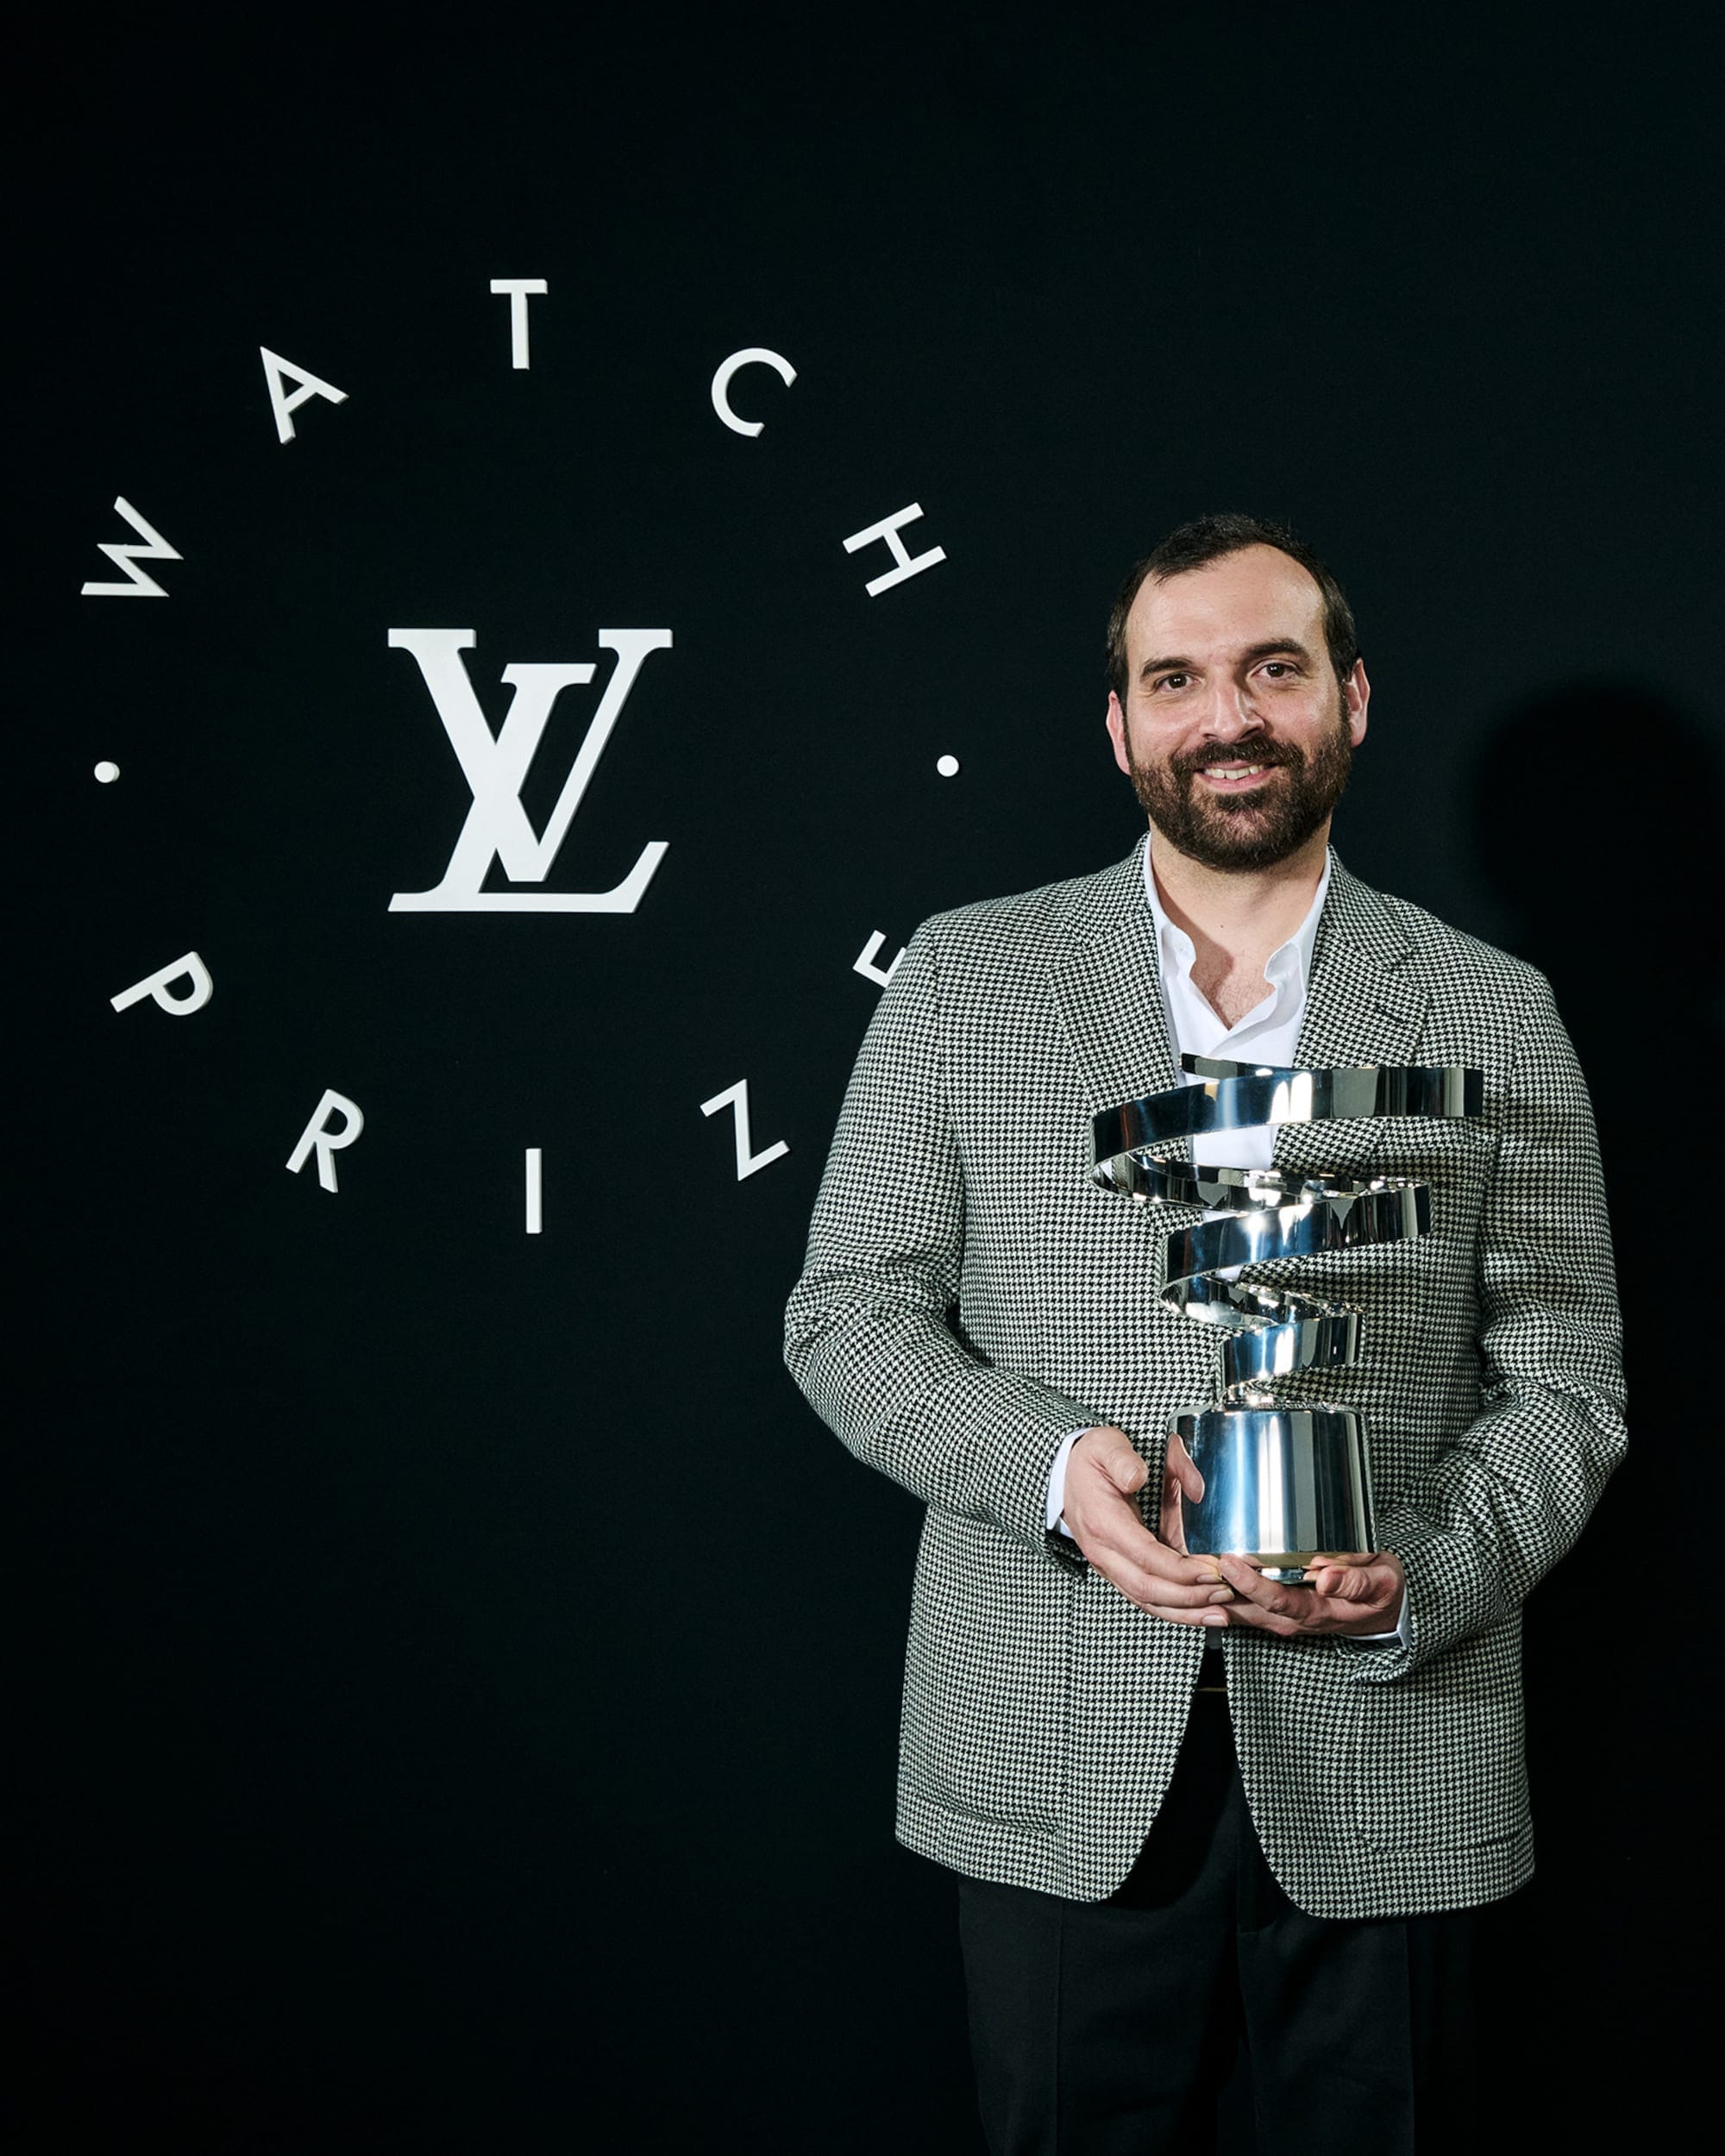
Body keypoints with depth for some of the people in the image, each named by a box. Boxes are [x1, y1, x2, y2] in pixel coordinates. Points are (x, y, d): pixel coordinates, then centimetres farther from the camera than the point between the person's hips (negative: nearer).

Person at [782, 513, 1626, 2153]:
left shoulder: (1492, 1012, 6)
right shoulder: (963, 977, 4)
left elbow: (1562, 1379, 6)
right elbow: (847, 1313, 4)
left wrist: (1420, 1581, -12)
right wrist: (1053, 1466, -14)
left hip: (1387, 1758, 1)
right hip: (1057, 1770, 0)